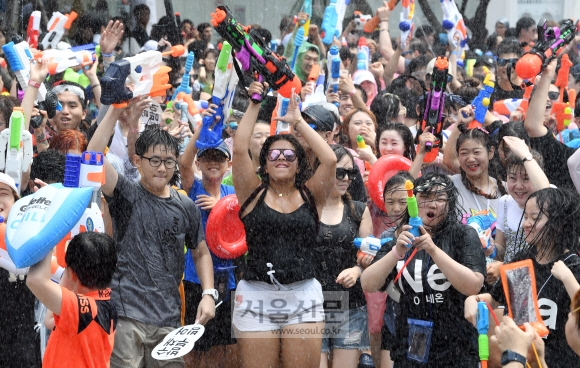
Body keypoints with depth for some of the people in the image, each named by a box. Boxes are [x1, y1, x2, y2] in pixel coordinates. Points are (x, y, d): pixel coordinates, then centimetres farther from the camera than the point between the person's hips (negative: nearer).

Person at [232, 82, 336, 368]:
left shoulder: (310, 195, 7)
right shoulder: (253, 193, 6)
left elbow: (330, 160, -8)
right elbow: (239, 150, -6)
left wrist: (298, 121, -2)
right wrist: (255, 106, -2)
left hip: (304, 294, 0)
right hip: (256, 294, 0)